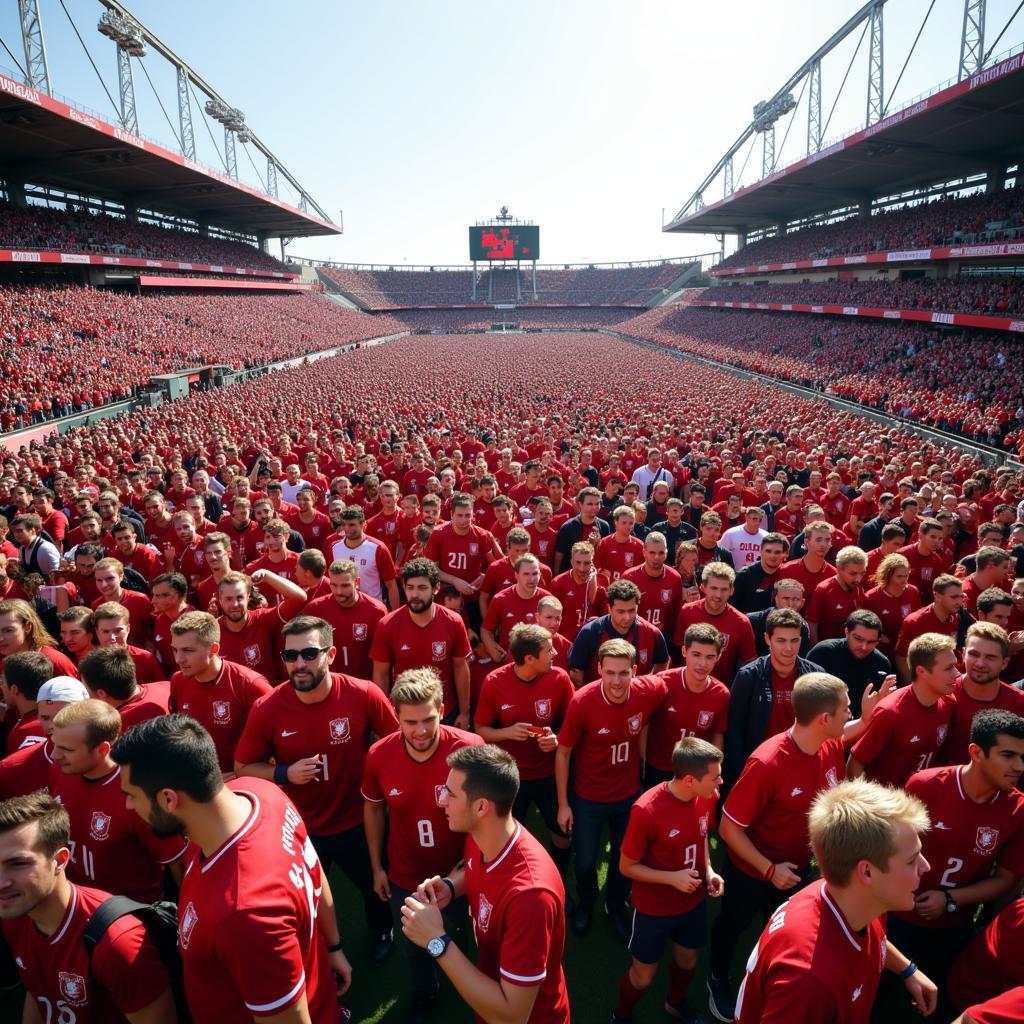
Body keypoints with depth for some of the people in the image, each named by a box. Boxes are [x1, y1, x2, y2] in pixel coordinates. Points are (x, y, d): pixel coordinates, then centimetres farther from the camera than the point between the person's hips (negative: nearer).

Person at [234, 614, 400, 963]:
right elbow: (242, 768, -8)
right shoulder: (266, 709, -22)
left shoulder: (363, 695, -25)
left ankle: (382, 933, 61)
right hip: (300, 828, 0)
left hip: (357, 823, 0)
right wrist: (284, 773, -24)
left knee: (375, 886, 28)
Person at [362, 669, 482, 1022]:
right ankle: (424, 993, 61)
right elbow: (373, 808, -2)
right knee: (415, 944, 29)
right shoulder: (379, 755, -22)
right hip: (405, 877, 2)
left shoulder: (470, 749, -31)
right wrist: (377, 867, 4)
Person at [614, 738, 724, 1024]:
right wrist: (672, 878, -28)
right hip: (654, 908, -5)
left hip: (694, 901, 5)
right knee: (643, 975, 15)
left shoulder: (707, 797, -16)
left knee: (687, 959, 28)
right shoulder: (647, 810, -34)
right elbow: (626, 866, -20)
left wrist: (708, 870, -9)